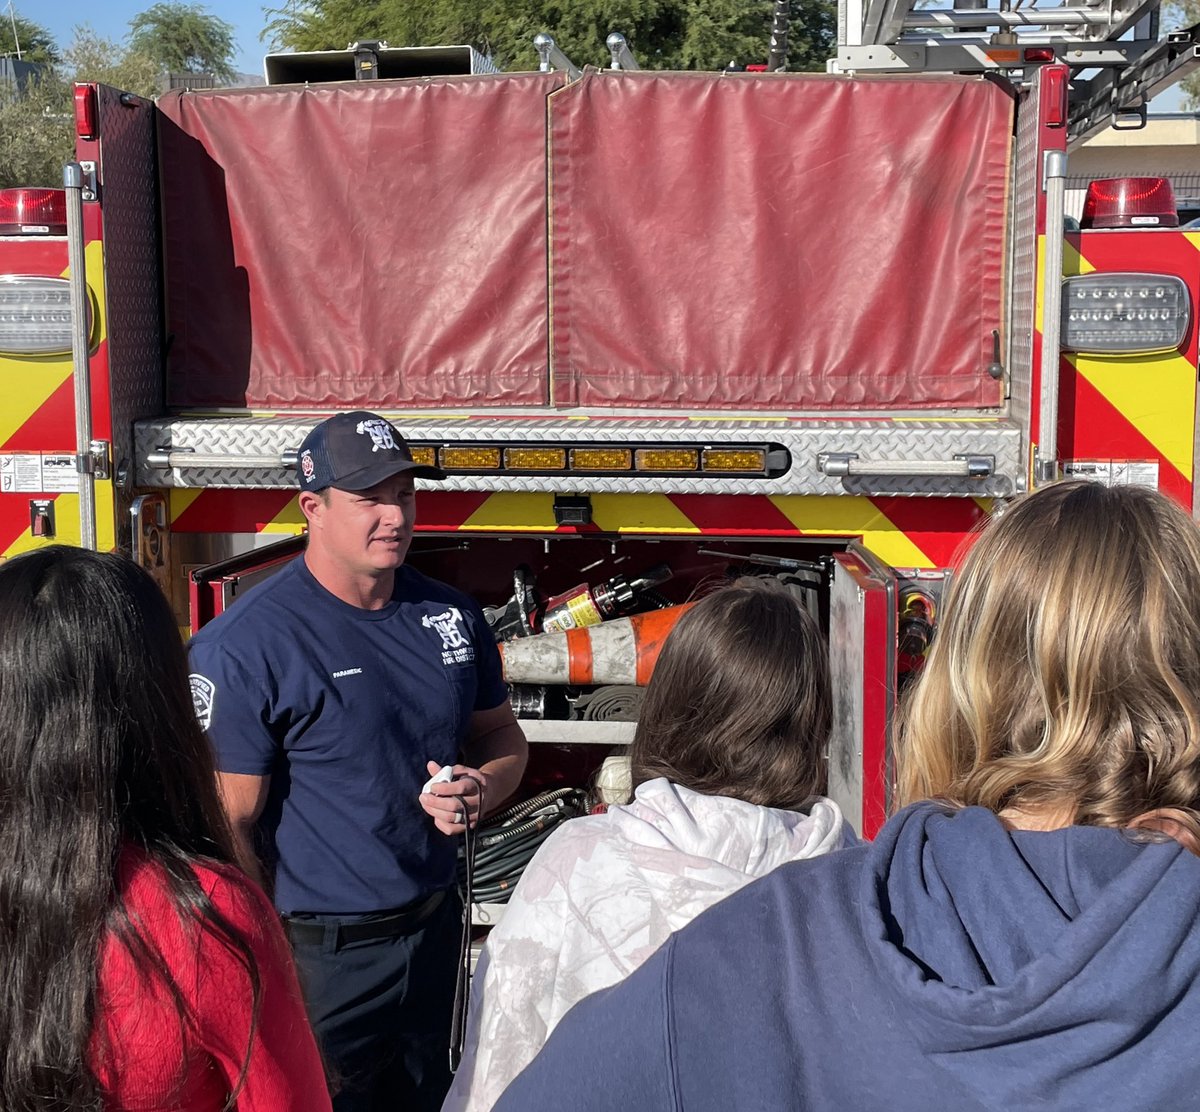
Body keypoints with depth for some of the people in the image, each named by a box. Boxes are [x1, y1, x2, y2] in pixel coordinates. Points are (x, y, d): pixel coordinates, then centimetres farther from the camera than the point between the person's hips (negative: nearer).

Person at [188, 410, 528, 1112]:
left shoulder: (452, 614, 0)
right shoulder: (245, 645, -19)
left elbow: (502, 733, 14)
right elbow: (229, 826, -18)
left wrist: (484, 787, -8)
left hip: (436, 928, 6)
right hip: (318, 957, -6)